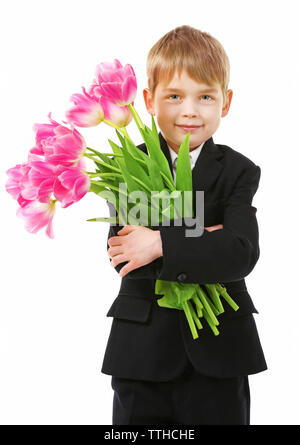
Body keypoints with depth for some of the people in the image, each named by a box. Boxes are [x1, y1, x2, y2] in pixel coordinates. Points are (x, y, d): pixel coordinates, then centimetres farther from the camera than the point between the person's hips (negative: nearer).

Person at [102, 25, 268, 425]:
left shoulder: (239, 172, -2)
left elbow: (241, 254, -18)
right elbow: (122, 254, -14)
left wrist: (162, 244, -25)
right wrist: (200, 244, -22)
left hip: (218, 356, 0)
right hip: (142, 350, 0)